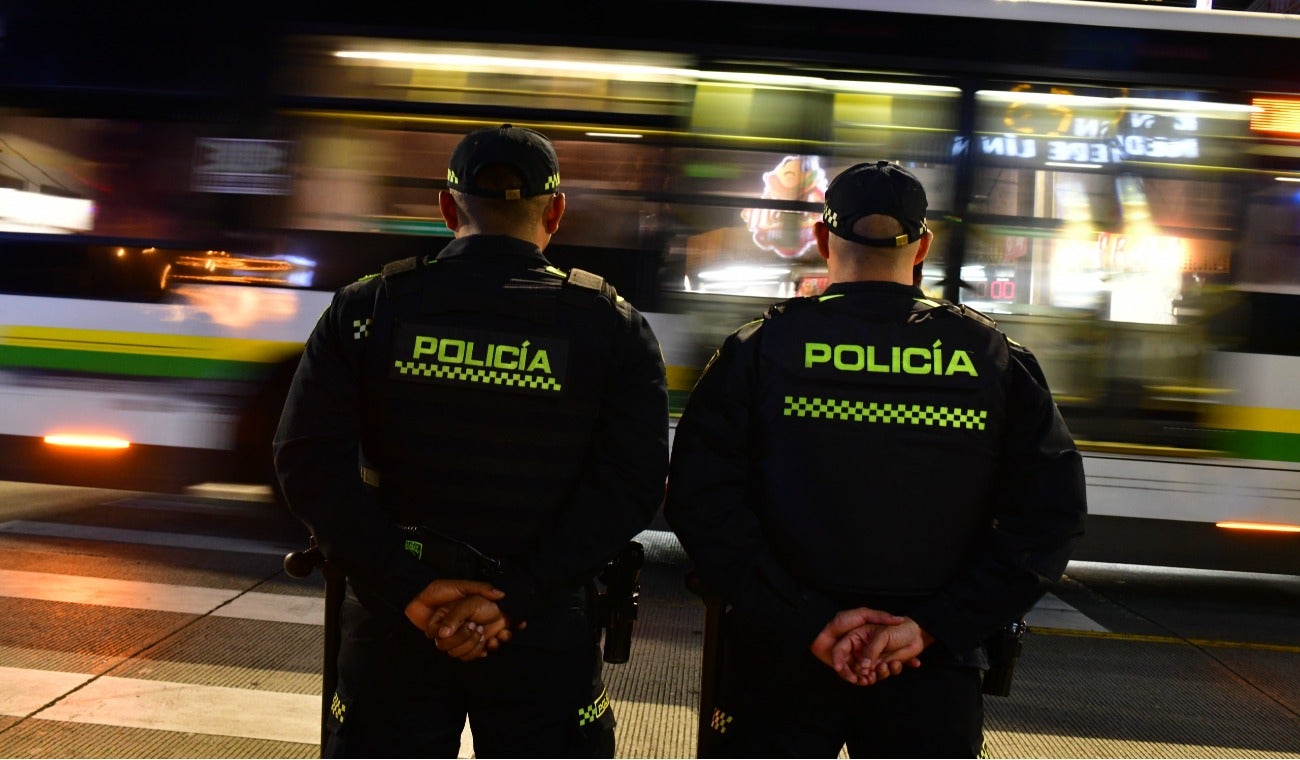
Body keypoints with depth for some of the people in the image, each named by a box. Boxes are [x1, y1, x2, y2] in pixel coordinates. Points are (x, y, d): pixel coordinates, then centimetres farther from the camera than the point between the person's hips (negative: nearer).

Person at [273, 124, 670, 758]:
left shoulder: (367, 308, -2)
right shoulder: (611, 325, -4)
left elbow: (309, 461, -11)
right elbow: (632, 484, -13)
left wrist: (410, 588, -13)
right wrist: (518, 599, -16)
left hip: (394, 631, 1)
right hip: (546, 639, 0)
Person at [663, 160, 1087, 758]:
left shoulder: (760, 348, -5)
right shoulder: (996, 359, -1)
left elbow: (699, 502, -14)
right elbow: (1050, 516, -7)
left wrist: (808, 622, -14)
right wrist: (932, 627, -11)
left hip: (780, 662, 0)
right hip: (934, 674, 1)